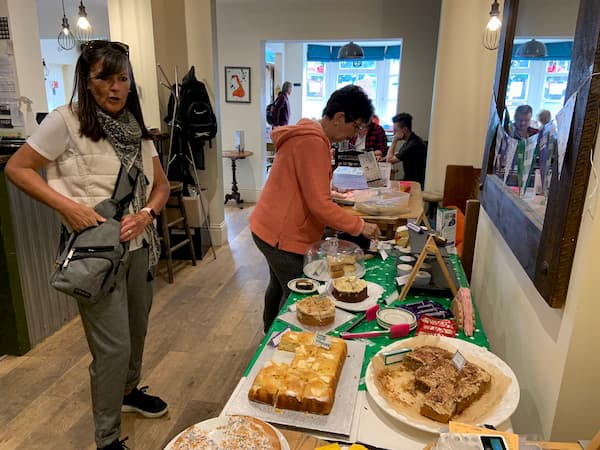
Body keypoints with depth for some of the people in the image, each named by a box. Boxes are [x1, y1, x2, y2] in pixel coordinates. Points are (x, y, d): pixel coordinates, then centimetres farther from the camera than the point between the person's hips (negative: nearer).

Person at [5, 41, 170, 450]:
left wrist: (147, 213, -10)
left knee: (137, 331, 19)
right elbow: (17, 168, -6)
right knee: (114, 347, 0)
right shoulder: (66, 121, -11)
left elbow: (161, 184, 9)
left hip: (140, 245, 6)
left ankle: (129, 392, 48)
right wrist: (67, 205, -19)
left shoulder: (136, 125, 6)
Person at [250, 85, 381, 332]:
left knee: (279, 286, 24)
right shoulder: (313, 143, -22)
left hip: (270, 228, 11)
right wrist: (359, 226, -15)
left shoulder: (308, 134, 11)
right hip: (283, 236, -11)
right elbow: (319, 205, -25)